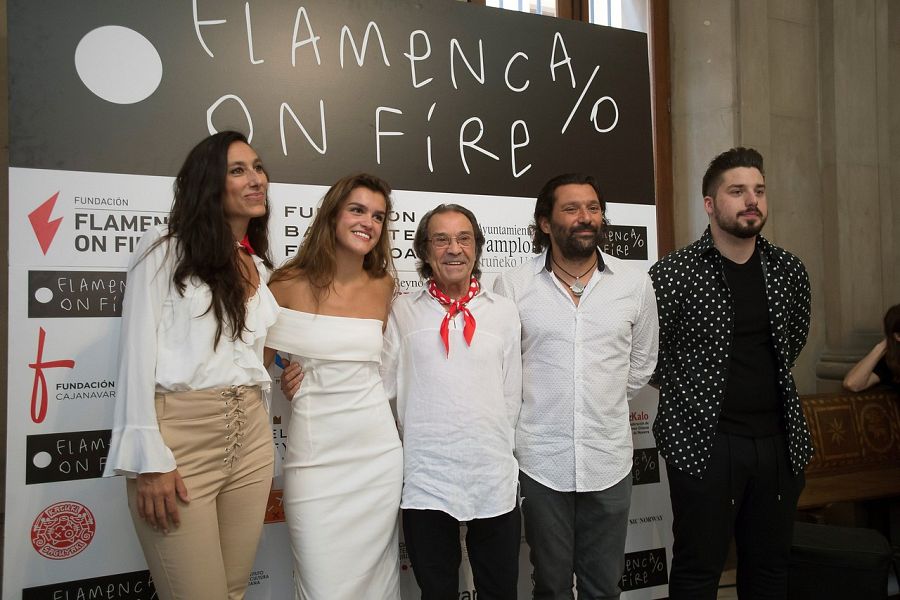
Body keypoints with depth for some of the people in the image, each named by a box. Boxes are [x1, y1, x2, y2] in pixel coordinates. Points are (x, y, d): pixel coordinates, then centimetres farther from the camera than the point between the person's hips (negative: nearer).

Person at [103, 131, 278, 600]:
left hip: (249, 439, 6)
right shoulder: (164, 249, -3)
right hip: (180, 437, -6)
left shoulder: (259, 267, 15)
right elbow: (137, 353, -8)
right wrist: (149, 459, -14)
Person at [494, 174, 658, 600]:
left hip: (609, 459, 2)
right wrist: (536, 408, 6)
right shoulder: (511, 285, -6)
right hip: (541, 459, -1)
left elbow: (642, 363, 13)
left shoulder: (635, 284, 0)